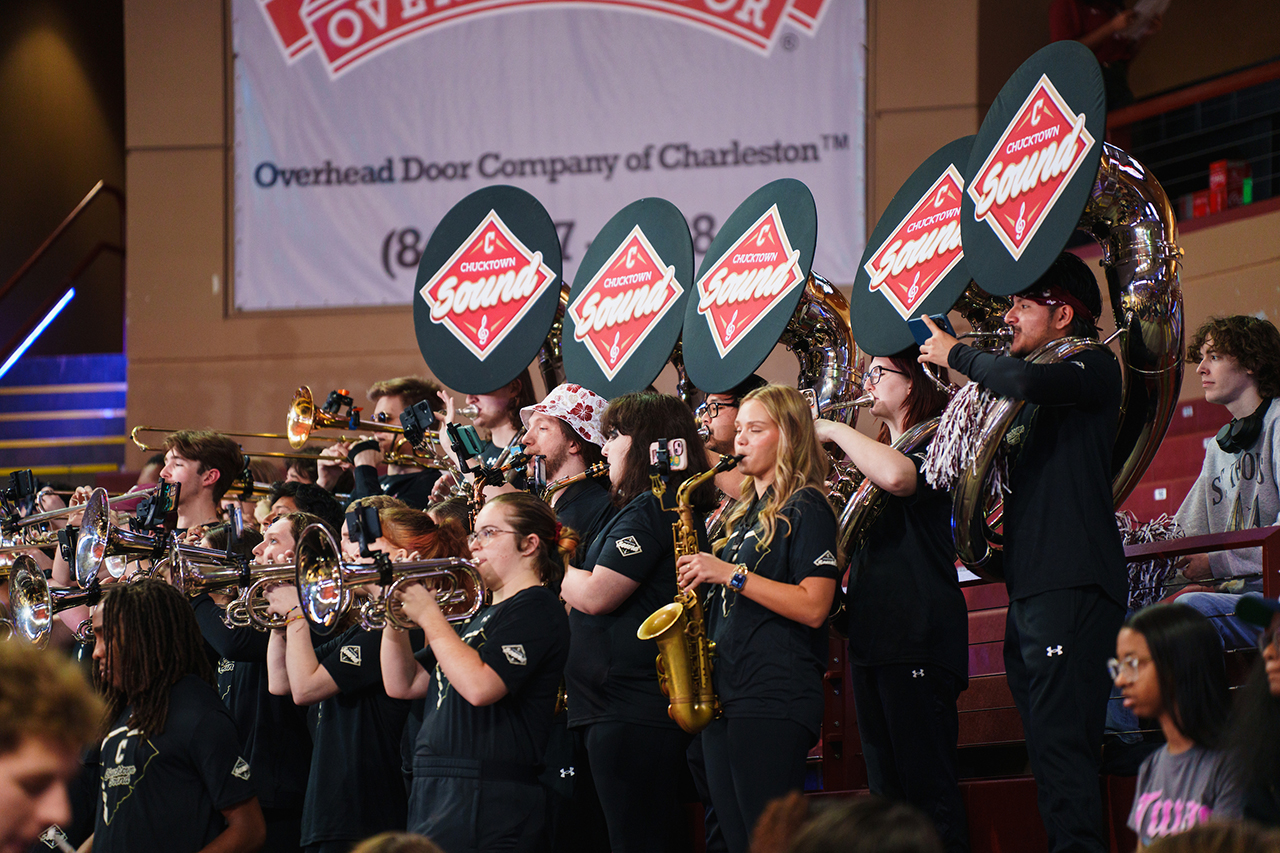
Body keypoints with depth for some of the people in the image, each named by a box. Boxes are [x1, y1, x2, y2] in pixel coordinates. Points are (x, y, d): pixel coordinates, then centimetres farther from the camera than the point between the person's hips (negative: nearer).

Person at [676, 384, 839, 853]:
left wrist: (730, 574, -15)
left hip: (774, 703, -9)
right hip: (722, 698, 9)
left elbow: (813, 608, -15)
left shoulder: (806, 509, -4)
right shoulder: (742, 514, 21)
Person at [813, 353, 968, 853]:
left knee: (928, 789, -13)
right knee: (887, 791, 8)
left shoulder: (932, 445, -4)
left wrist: (835, 431, -14)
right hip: (871, 637, 9)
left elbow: (896, 477, -28)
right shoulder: (884, 451, 23)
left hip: (917, 637, -9)